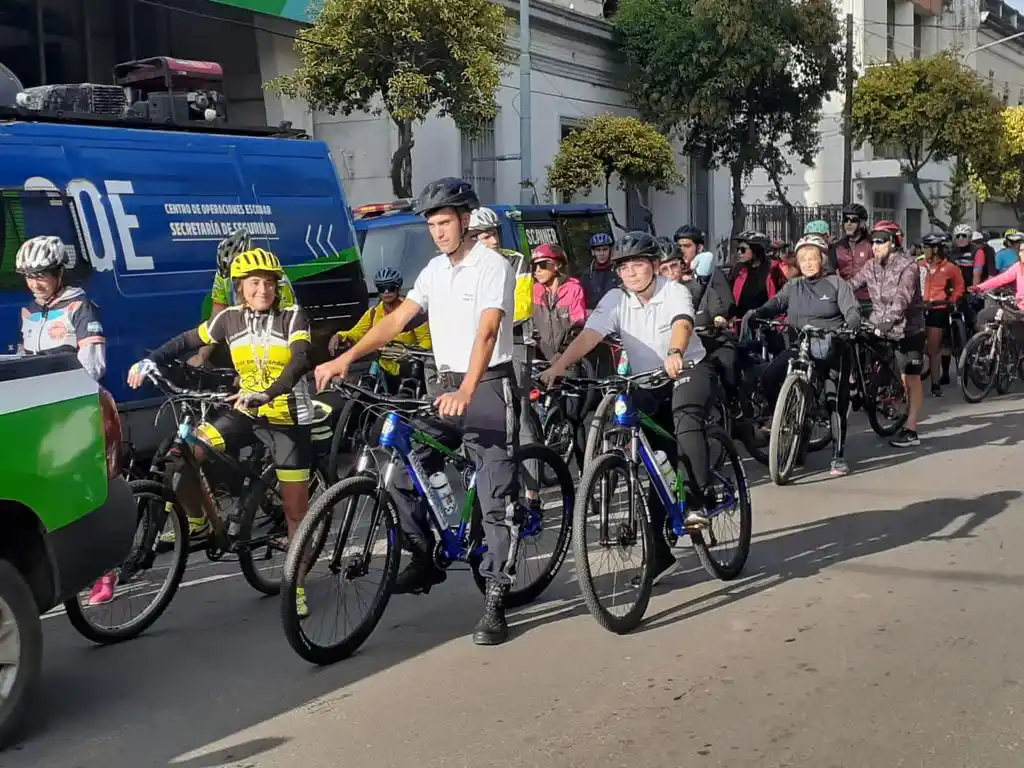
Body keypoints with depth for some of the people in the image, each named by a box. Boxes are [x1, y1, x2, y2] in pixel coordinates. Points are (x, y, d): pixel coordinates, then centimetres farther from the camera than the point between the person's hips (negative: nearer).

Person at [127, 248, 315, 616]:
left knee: (295, 510, 1)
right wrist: (151, 360, -7)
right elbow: (189, 340, 9)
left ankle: (296, 586, 16)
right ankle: (198, 522, 7)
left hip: (288, 418, -3)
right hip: (246, 413, 3)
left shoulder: (293, 316, -8)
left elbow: (301, 360, -23)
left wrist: (268, 394, -39)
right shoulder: (229, 318, 1)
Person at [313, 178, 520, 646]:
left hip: (489, 386, -7)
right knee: (404, 475, 1)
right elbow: (397, 319, 5)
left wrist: (466, 392, -39)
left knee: (496, 497, -6)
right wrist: (346, 357, -8)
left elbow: (486, 331, -25)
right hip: (446, 385, 7)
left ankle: (495, 599, -1)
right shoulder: (435, 270, 11)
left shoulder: (492, 266, -11)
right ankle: (425, 561, 19)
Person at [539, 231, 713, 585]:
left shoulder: (674, 292, -14)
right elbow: (590, 334, -21)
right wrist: (558, 366, -38)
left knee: (685, 415, -38)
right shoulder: (616, 300, -6)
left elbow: (682, 324, -35)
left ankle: (696, 502, -34)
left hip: (688, 371, -3)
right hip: (646, 385, 4)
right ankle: (659, 553, 11)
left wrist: (675, 354, -58)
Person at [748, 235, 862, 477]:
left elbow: (852, 311, -6)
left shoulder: (836, 283, 4)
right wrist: (756, 313, -25)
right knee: (769, 378, -19)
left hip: (832, 348, -3)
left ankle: (838, 456, 3)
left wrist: (851, 327, -29)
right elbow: (776, 304, -4)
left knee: (836, 400, -6)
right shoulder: (793, 286, 12)